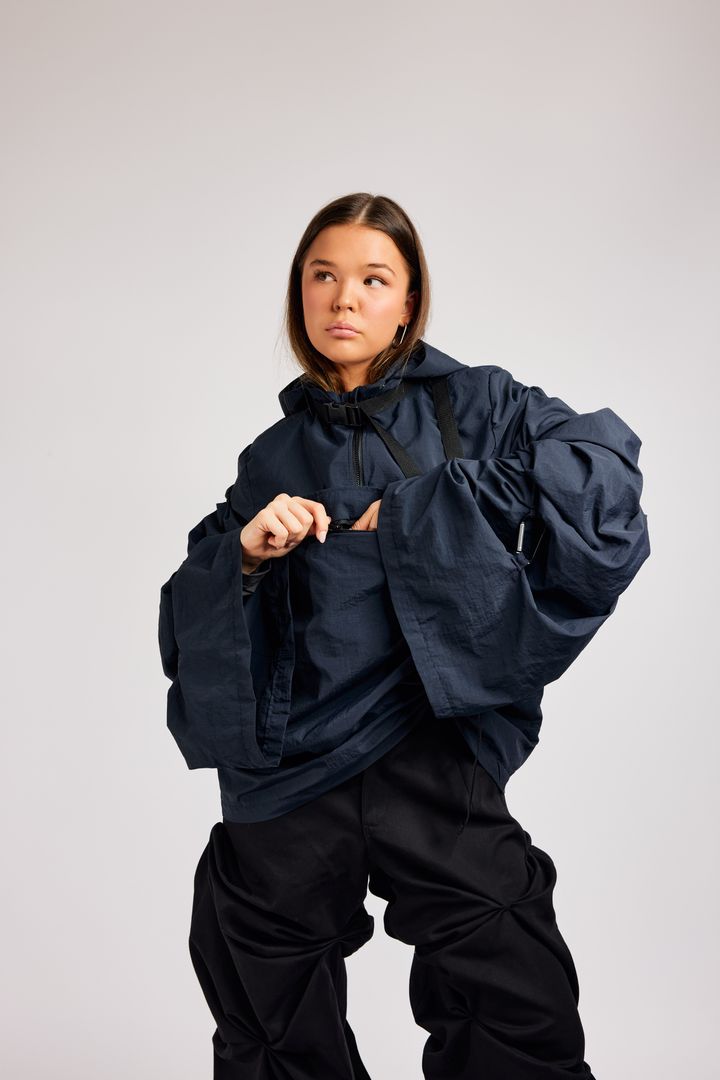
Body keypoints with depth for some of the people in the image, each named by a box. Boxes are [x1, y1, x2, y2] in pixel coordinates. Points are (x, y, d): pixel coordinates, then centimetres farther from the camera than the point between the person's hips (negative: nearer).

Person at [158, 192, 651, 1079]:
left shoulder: (470, 402, 6)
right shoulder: (274, 457, 13)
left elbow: (604, 461, -9)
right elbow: (186, 619, 11)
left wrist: (421, 508, -11)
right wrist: (246, 553, -10)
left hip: (431, 757, -3)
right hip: (289, 776, 3)